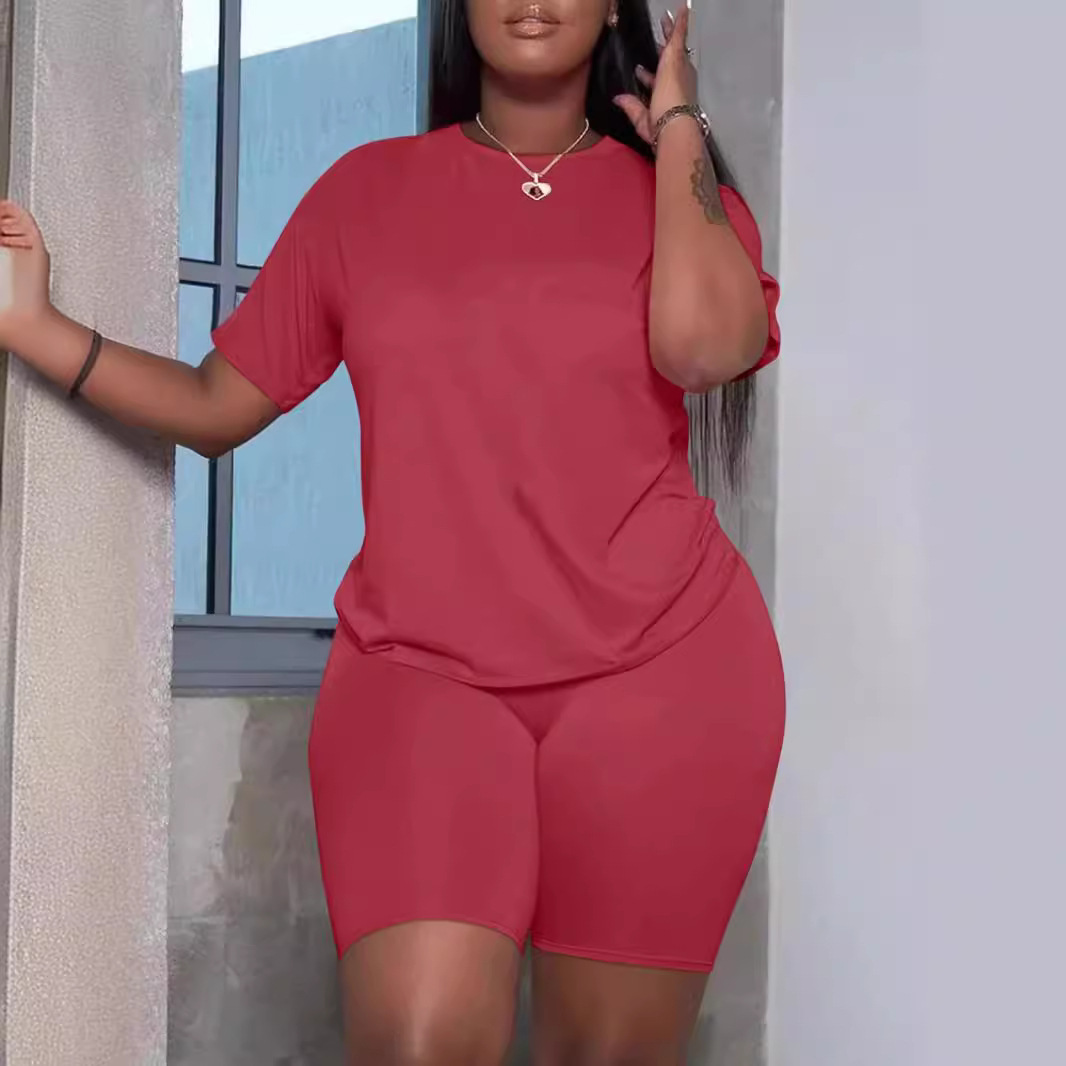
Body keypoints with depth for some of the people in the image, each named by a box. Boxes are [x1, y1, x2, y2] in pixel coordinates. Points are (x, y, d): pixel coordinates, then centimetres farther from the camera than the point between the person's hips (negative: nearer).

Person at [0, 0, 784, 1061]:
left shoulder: (682, 194, 9)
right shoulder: (367, 191, 12)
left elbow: (705, 345, -15)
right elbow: (218, 405, 14)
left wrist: (677, 131, -1)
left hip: (661, 669, 0)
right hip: (419, 666, 0)